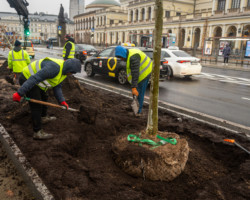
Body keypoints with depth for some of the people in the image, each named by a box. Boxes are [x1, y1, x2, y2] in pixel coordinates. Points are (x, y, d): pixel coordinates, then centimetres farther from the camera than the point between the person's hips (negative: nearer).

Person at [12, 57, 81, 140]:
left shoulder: (63, 71, 3)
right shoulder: (55, 67, -30)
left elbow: (57, 87, 4)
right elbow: (34, 78, -33)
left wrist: (62, 101, -8)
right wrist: (20, 93, -33)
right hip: (27, 80, -10)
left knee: (44, 97, 24)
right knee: (36, 106, -8)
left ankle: (43, 117, 46)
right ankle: (37, 132, -1)